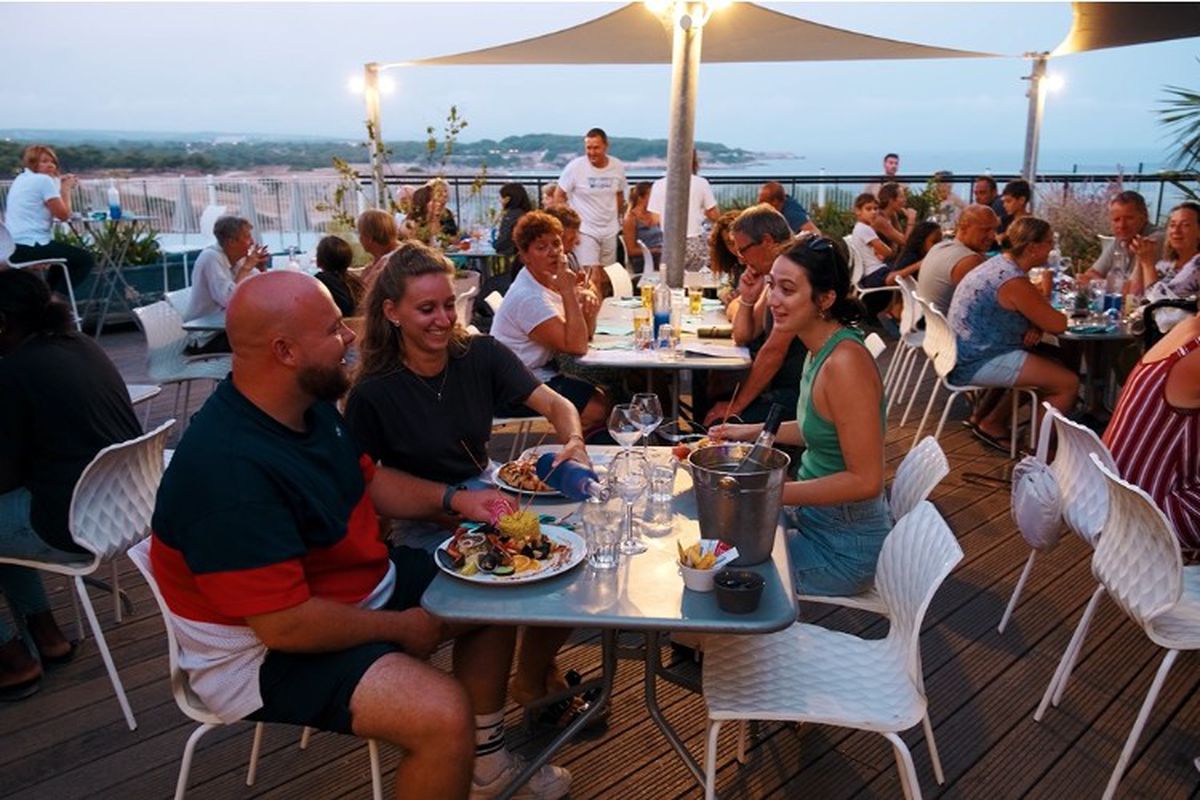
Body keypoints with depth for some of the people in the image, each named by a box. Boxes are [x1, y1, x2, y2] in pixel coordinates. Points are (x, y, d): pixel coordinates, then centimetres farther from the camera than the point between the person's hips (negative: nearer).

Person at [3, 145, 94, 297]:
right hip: (31, 246, -10)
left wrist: (60, 186, 14)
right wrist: (65, 189, 2)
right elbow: (64, 215, -10)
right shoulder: (44, 180, -11)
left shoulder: (20, 179, 19)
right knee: (87, 259, 1)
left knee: (65, 251, 34)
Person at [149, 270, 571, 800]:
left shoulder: (310, 404, -2)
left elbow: (368, 480, 13)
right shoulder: (231, 469, -32)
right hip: (269, 649, -10)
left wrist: (452, 498, -3)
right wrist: (401, 628, -16)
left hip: (358, 583, 10)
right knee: (443, 713, -29)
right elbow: (286, 624, -30)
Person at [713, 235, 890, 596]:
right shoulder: (821, 348, 1)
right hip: (814, 515, 9)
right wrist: (751, 432, 12)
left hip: (843, 548, -9)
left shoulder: (845, 363, -26)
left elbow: (865, 480, -25)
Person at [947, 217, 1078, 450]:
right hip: (977, 363, -10)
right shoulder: (1014, 282, -22)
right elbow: (1058, 325, -16)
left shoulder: (999, 264, 9)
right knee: (1068, 383, -10)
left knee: (1050, 367, 24)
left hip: (965, 354, 10)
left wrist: (1036, 328, -3)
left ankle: (989, 420, 24)